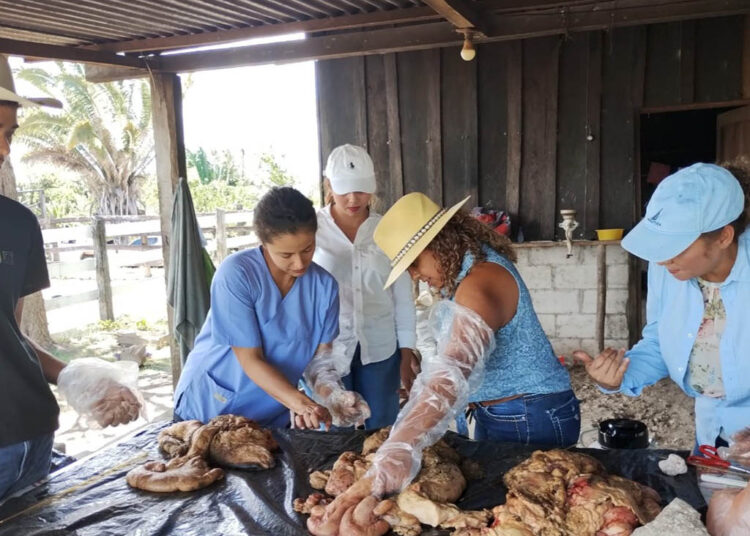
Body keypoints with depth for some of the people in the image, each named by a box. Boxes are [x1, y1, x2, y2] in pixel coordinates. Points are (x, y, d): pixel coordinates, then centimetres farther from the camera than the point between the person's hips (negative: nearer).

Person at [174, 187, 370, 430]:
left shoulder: (324, 285, -10)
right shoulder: (235, 273, -23)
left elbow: (321, 354, -6)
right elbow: (251, 360, -23)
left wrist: (333, 394, -26)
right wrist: (301, 403, -34)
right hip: (207, 409, -3)